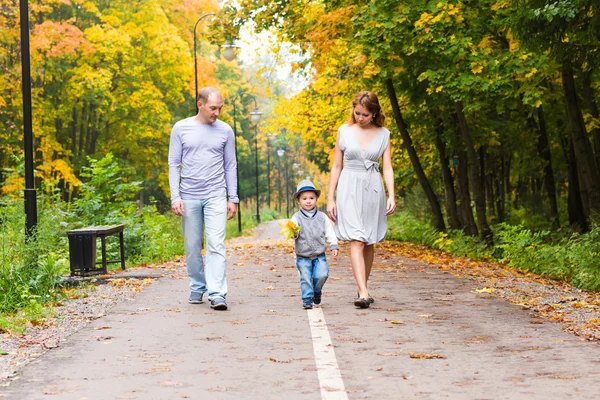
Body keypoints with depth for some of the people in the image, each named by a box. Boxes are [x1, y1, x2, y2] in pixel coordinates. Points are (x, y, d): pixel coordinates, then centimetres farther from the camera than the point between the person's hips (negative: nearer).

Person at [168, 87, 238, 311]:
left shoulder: (225, 131, 4)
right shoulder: (181, 129, 1)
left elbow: (230, 166, 8)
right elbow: (174, 165, 2)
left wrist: (233, 198, 4)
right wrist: (175, 197, -6)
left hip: (216, 197, 0)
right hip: (189, 197, 1)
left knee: (216, 245, -10)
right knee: (192, 247, 7)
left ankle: (217, 294, -14)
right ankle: (197, 288, 23)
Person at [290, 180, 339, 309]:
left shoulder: (322, 217, 4)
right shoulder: (296, 218, -4)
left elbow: (329, 233, 10)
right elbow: (294, 231, -16)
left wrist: (334, 246, 3)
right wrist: (294, 233, -38)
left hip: (319, 256, 1)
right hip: (302, 256, -1)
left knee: (322, 275, -12)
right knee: (306, 278, -1)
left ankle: (317, 291, 16)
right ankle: (307, 299, 14)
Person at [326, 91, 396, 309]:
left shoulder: (383, 134, 5)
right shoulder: (344, 131, 3)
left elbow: (387, 168, 3)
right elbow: (336, 167, 7)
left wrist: (391, 195, -10)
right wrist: (330, 198, 3)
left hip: (373, 190, 2)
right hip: (349, 188, -2)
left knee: (369, 243, 8)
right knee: (356, 241, -14)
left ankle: (363, 288, 23)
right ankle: (363, 293, -22)